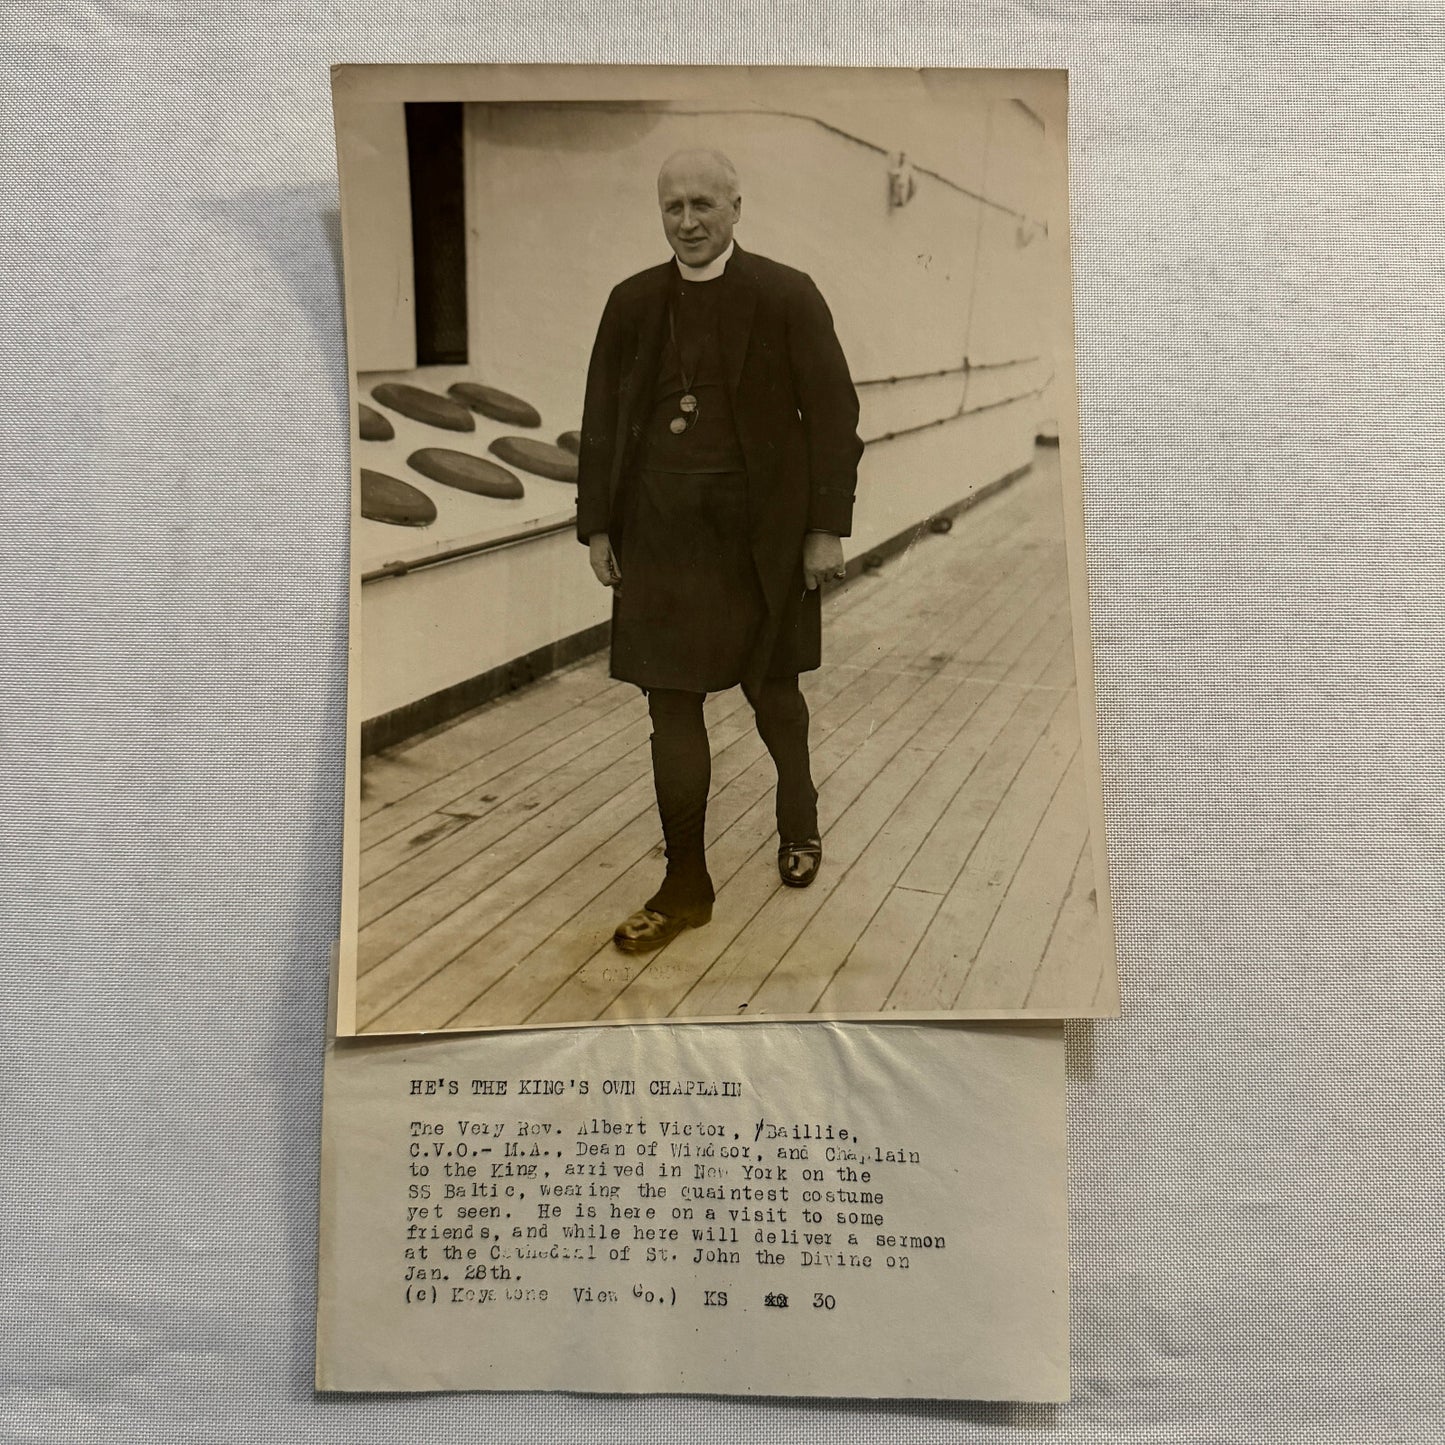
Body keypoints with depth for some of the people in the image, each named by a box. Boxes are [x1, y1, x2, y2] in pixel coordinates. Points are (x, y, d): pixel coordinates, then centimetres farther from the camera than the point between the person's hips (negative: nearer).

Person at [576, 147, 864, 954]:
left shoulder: (787, 297, -3)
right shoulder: (633, 303, 6)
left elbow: (834, 417, -4)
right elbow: (602, 421, 9)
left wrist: (827, 528, -9)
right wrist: (598, 525, 5)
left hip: (762, 529, -2)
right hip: (660, 527, 3)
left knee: (771, 690, 13)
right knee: (671, 705, 2)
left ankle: (800, 821, 42)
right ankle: (686, 887, 14)